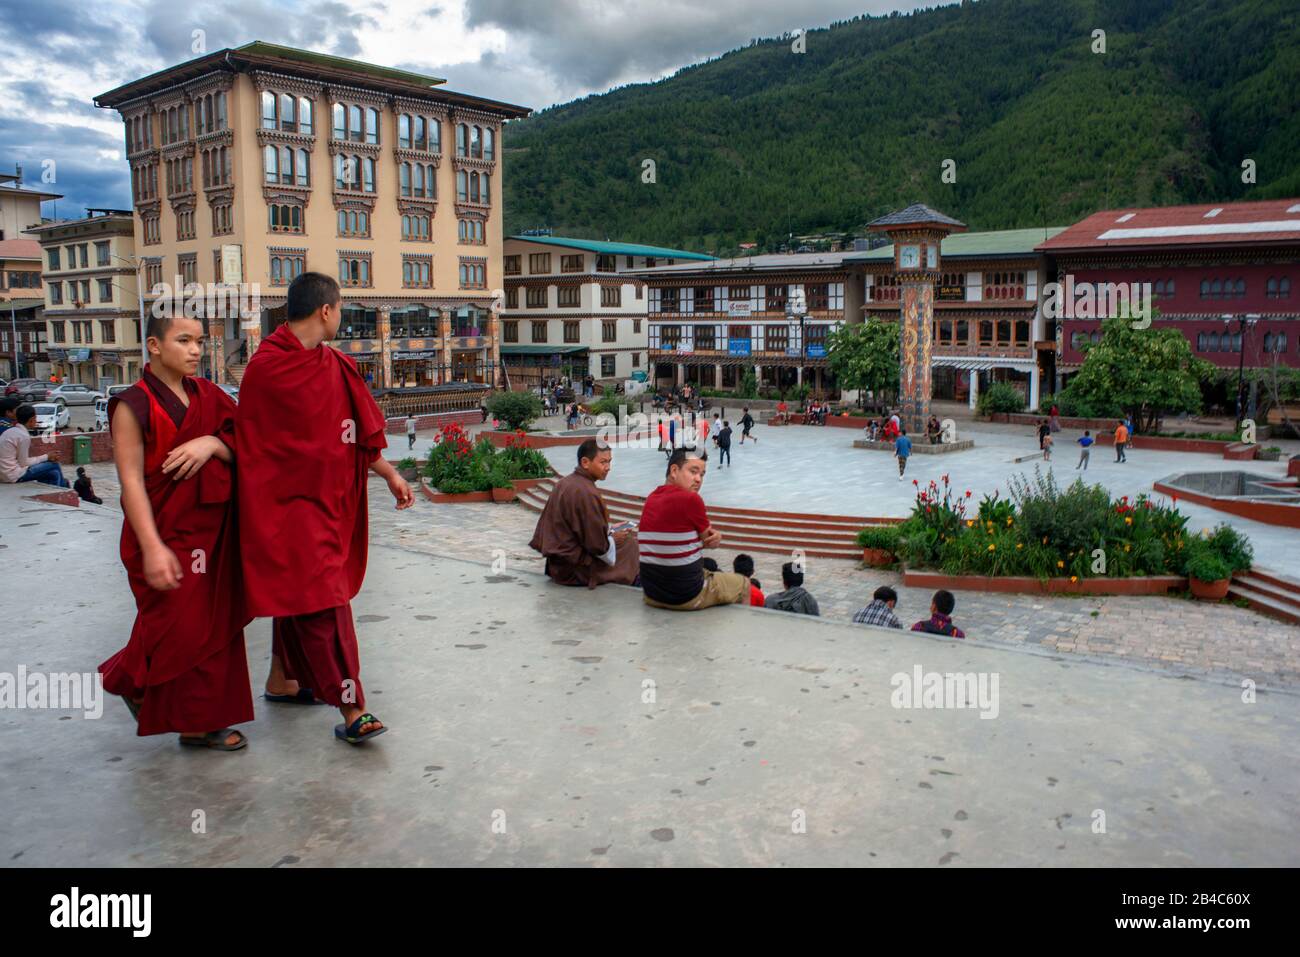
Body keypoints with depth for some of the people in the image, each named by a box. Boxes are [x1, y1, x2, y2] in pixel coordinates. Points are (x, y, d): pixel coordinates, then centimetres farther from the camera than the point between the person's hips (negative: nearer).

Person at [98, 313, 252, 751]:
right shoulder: (134, 405, -9)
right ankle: (128, 678, 31)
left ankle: (200, 721, 20)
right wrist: (152, 547, -21)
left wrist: (213, 443, -15)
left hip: (213, 528, 6)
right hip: (166, 531, -5)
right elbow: (131, 480, -13)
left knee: (216, 622, 7)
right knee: (177, 627, 0)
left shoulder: (208, 394, 8)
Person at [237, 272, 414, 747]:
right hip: (290, 502, -8)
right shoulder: (265, 368, -12)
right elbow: (250, 440, -7)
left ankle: (282, 680, 34)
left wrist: (390, 474, 11)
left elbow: (363, 432, 11)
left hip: (330, 498, 8)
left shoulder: (337, 368, 7)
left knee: (298, 594, 18)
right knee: (322, 600, -10)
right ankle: (351, 708, -8)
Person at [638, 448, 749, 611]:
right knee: (742, 584, 20)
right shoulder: (690, 499, -21)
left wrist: (714, 537, -6)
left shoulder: (651, 499, 3)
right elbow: (708, 541, -9)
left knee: (711, 574, 37)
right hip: (687, 598, -8)